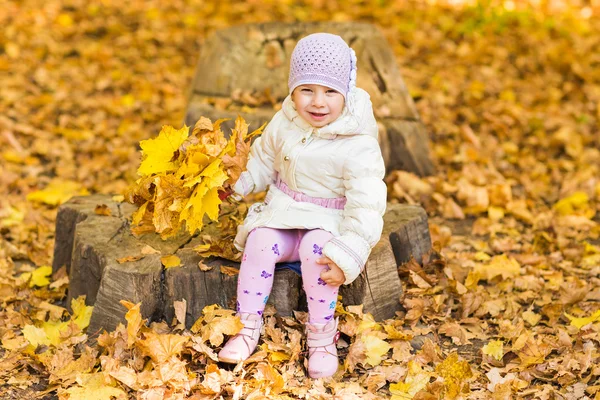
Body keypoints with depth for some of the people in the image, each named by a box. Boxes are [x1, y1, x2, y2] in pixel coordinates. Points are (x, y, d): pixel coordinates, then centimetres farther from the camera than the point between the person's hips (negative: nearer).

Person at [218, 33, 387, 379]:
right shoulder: (285, 123, -3)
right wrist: (235, 182, 2)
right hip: (283, 214, 5)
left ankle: (322, 338, -17)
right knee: (260, 242, -23)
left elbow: (366, 205, -24)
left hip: (328, 222, -4)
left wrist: (347, 256, -31)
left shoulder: (358, 145, -20)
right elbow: (264, 162, 17)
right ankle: (248, 328, -10)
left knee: (318, 250, -34)